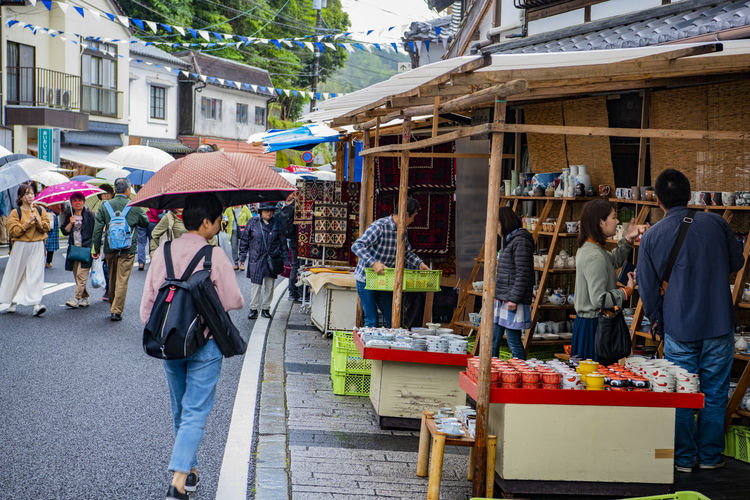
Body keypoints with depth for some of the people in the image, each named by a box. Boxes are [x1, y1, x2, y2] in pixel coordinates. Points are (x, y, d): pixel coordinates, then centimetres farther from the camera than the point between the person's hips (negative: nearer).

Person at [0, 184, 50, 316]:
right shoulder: (15, 213, 0)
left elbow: (47, 227, 3)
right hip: (21, 247, -1)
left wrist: (38, 221, -14)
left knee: (36, 275, -8)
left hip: (37, 247, 1)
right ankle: (13, 302, 25)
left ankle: (36, 304, -16)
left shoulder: (40, 210, 9)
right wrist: (28, 222, -16)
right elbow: (14, 231, -9)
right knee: (16, 275, 7)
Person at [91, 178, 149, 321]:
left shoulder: (105, 206, -1)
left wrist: (96, 249, 6)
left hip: (110, 249, 3)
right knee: (122, 280, 0)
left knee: (112, 278, 18)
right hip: (128, 250, -3)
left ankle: (112, 307, 31)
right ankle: (116, 311, -4)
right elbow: (146, 223, 10)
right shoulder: (134, 207, -5)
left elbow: (97, 229, -1)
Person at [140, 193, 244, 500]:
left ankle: (190, 470, 31)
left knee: (179, 410, 20)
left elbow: (147, 302, 3)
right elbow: (235, 302, -11)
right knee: (195, 412, -1)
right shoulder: (214, 256, -14)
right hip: (204, 345, -5)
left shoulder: (162, 253, 0)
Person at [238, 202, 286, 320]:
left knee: (269, 286, 7)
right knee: (256, 284, -3)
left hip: (272, 260, 2)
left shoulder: (276, 224, 4)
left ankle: (266, 309, 17)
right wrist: (242, 256, 5)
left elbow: (282, 242, 10)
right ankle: (253, 309, 6)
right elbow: (244, 240, 7)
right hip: (256, 259, -2)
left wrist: (284, 259, 7)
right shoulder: (253, 223, 0)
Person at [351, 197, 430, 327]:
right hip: (366, 280, -7)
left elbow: (407, 252, 18)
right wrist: (373, 263, -42)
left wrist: (419, 264, 0)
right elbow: (356, 246, -31)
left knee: (392, 319, 8)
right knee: (372, 321, -6)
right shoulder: (379, 226, -23)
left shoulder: (403, 231, 2)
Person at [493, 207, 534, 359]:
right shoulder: (509, 240, 18)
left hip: (513, 303, -10)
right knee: (493, 338, 12)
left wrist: (514, 298, -20)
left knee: (513, 340, -5)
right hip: (502, 300, 10)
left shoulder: (521, 241, -13)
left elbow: (522, 274, -18)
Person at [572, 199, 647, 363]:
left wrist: (628, 239, 16)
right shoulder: (595, 257, -22)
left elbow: (613, 261, 30)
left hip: (584, 320, 10)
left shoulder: (587, 248, 9)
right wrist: (627, 291, -12)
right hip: (595, 325, -10)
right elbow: (599, 299, -26)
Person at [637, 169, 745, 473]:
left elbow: (647, 289, 1)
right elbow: (737, 262, 13)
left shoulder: (652, 237, -5)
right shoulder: (715, 223, -2)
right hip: (719, 325, 1)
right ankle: (709, 456, 20)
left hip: (679, 330, -1)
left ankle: (684, 458, 17)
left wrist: (658, 321, 17)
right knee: (714, 393, 11)